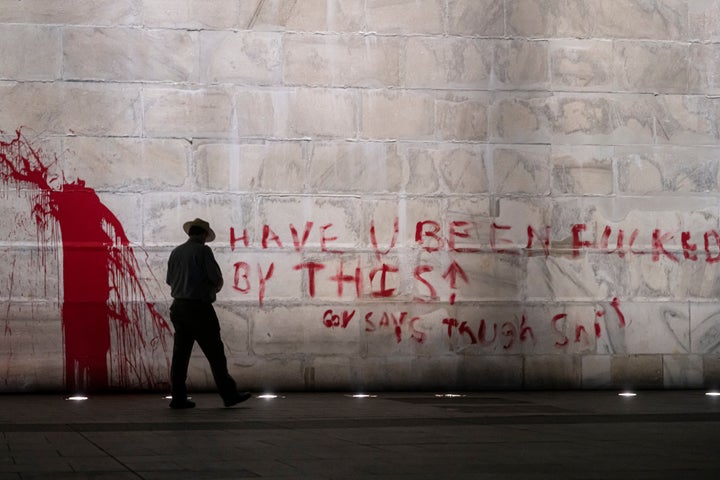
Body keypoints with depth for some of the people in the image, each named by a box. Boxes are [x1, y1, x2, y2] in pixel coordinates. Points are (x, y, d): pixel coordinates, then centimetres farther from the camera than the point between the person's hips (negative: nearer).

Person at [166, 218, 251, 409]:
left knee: (180, 353, 7)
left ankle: (178, 398, 7)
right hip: (199, 308, -6)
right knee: (215, 352, -1)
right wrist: (215, 287, 11)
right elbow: (217, 280, -11)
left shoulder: (176, 252, 8)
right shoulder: (203, 251, -9)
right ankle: (229, 395, 2)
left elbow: (170, 280, 14)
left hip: (178, 306, 6)